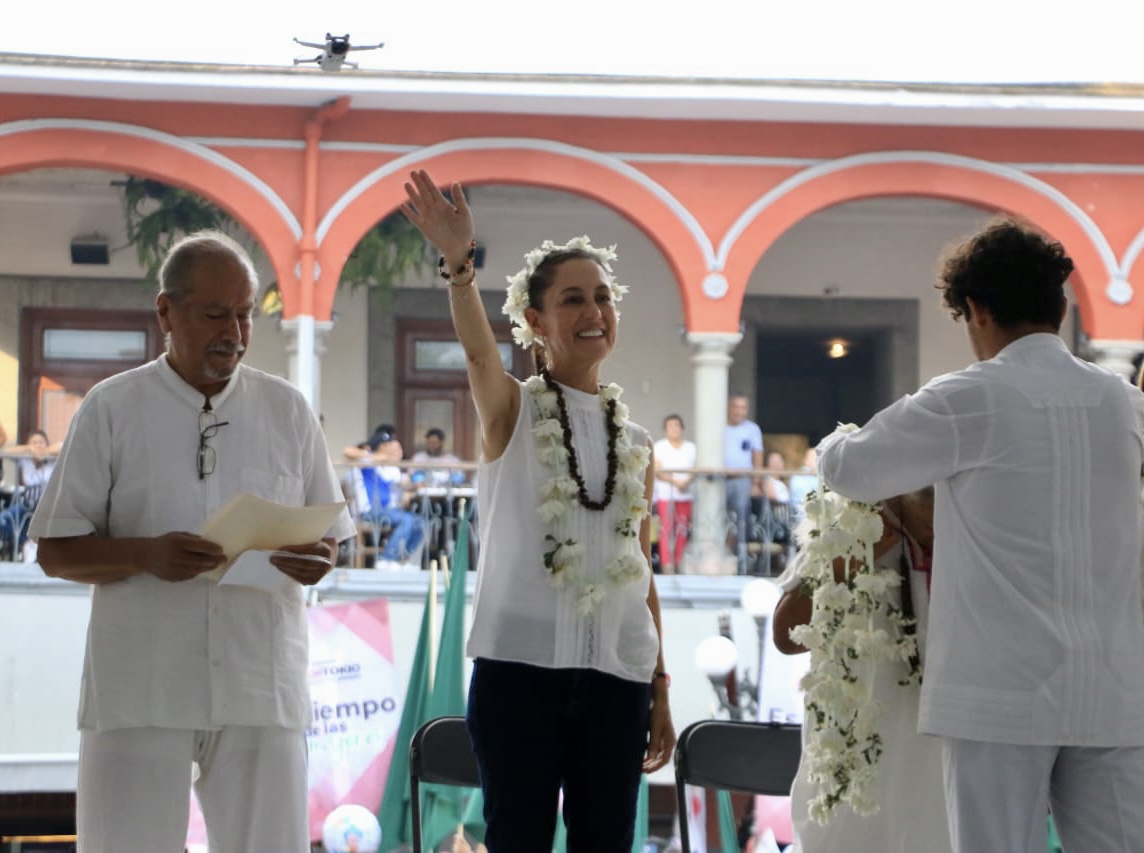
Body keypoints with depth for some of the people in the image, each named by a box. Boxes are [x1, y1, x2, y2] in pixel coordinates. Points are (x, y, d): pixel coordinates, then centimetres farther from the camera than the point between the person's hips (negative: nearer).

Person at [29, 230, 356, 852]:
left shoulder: (288, 410, 10)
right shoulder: (112, 408, 3)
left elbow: (327, 536, 14)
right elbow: (57, 551, 1)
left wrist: (315, 561, -10)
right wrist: (145, 555, -17)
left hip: (261, 690, 2)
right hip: (138, 694, -2)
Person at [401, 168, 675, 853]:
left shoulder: (637, 443, 11)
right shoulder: (512, 412, 1)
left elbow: (643, 572, 14)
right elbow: (479, 352, -22)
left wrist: (660, 691, 12)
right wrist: (460, 265, -41)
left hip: (615, 673, 4)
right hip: (521, 665, -4)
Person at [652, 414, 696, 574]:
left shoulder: (691, 447, 12)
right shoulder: (659, 447, 4)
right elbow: (658, 472, -5)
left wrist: (687, 481, -16)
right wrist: (675, 481, -20)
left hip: (686, 494, 3)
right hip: (666, 494, -3)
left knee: (682, 529, 3)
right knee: (666, 529, -10)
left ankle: (680, 563, 11)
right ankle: (667, 564, -11)